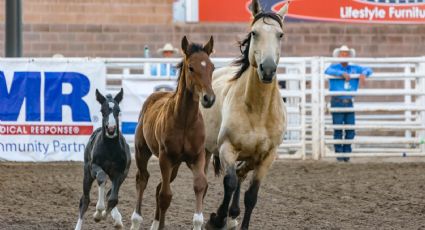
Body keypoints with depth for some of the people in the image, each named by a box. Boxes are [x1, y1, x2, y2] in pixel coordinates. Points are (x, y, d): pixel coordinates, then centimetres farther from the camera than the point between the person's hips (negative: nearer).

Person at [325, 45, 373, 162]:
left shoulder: (354, 68, 12)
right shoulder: (335, 67, 1)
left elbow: (368, 70, 10)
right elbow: (328, 71, -20)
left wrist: (363, 74, -13)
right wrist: (342, 73, -27)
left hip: (349, 102, 3)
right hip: (337, 102, -3)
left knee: (351, 130, 1)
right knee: (338, 130, -4)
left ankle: (347, 152, 13)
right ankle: (339, 153, 3)